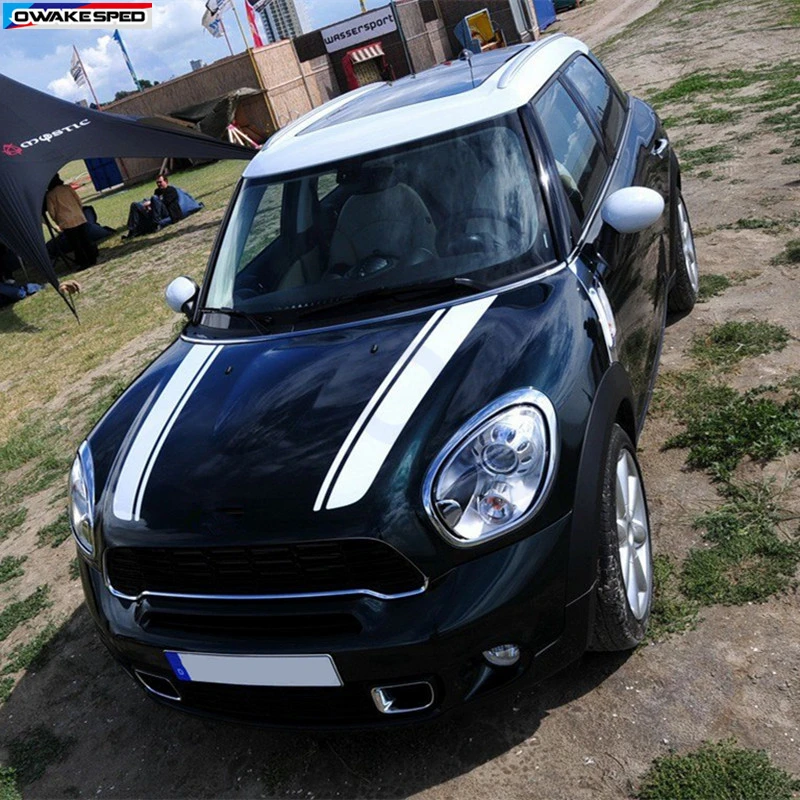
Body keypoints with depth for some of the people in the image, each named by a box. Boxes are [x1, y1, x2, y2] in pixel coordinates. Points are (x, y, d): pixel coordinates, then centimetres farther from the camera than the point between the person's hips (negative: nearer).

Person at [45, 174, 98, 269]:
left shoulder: (49, 195, -3)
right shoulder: (68, 188, 5)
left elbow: (51, 212, -3)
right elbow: (79, 201, 8)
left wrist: (57, 222, 12)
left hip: (66, 223, -3)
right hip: (80, 219, 3)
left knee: (76, 245, 3)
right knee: (86, 240, 10)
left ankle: (84, 263, 3)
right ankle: (92, 259, 14)